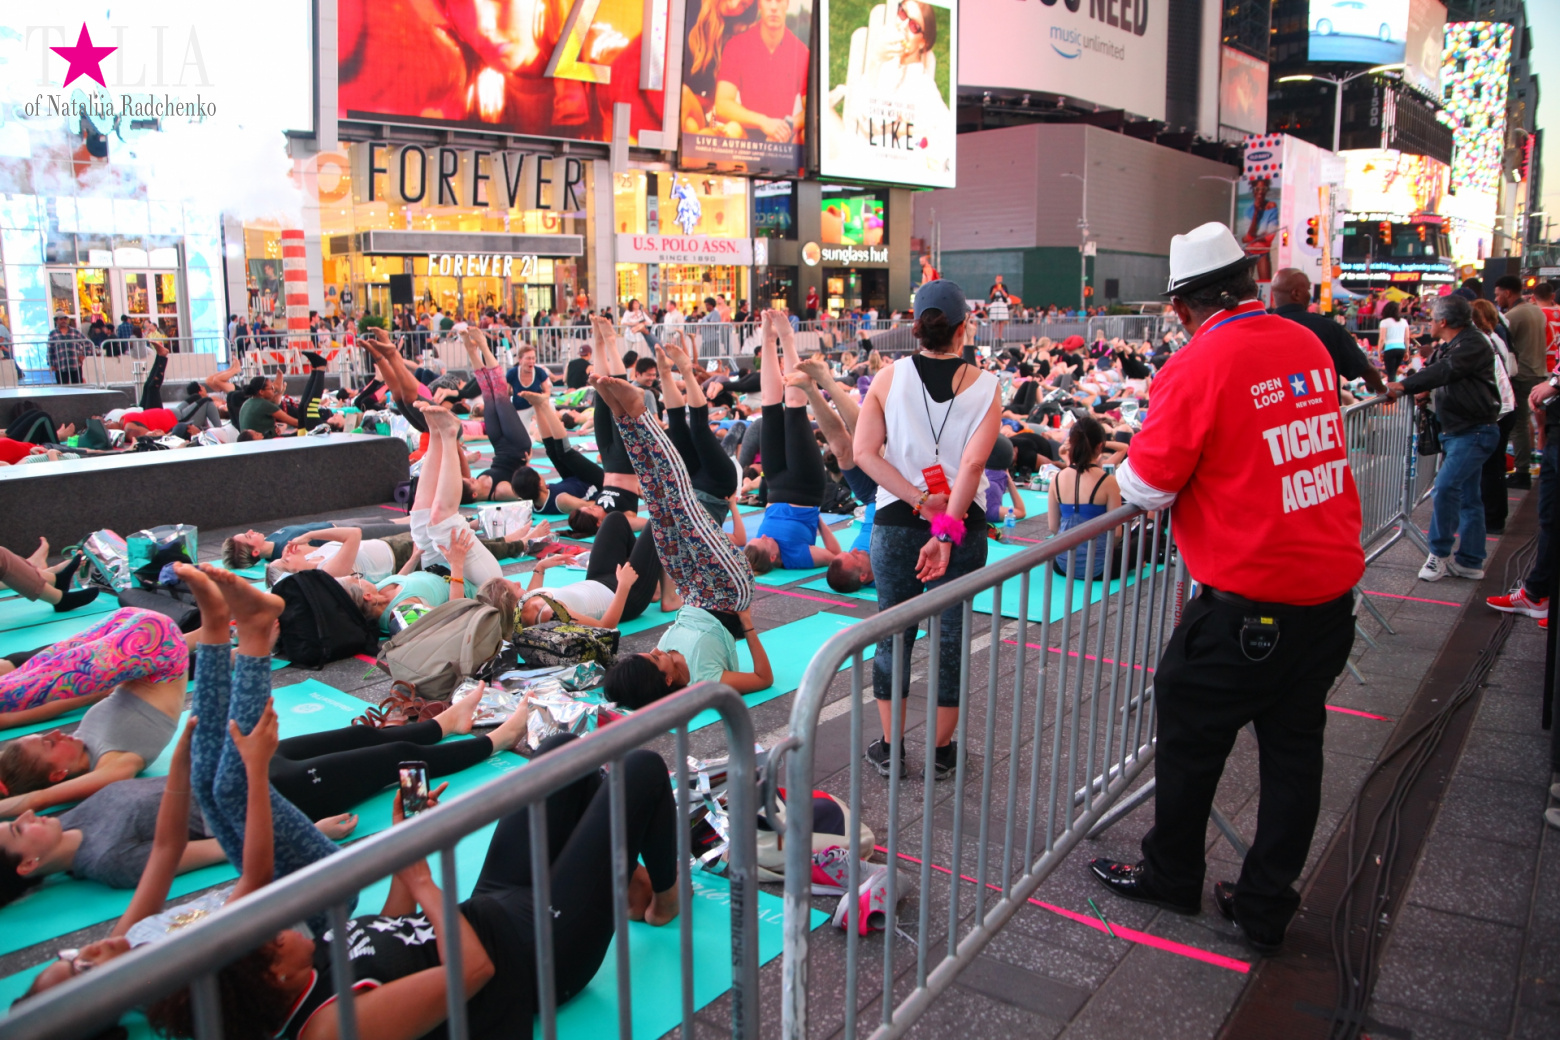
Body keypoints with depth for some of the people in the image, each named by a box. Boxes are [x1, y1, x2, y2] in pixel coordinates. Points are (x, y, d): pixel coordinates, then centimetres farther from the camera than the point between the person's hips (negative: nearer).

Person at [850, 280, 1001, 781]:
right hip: (963, 523, -1)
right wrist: (947, 531, -18)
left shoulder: (889, 377, -2)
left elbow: (864, 451, -10)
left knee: (893, 634, 13)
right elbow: (972, 464, -16)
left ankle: (890, 747, 23)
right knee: (951, 637, 11)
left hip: (896, 524, 1)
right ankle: (941, 750, 22)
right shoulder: (984, 386, -5)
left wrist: (920, 502, -10)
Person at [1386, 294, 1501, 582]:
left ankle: (1439, 554, -10)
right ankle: (1470, 561, 17)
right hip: (1457, 431, 10)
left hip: (1475, 431, -10)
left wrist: (1404, 385, -29)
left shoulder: (1473, 344, -15)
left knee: (1446, 486, -19)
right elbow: (1429, 373, 13)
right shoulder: (1445, 348, 14)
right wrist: (1399, 388, -4)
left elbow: (1446, 372, -27)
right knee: (1467, 496, 12)